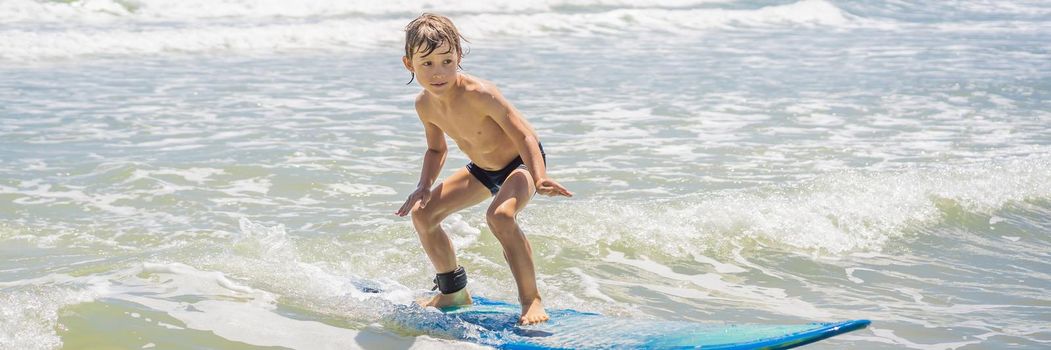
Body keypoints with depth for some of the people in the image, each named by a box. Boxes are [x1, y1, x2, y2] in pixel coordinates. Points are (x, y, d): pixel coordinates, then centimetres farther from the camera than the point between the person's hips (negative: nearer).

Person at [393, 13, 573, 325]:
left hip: (521, 162, -8)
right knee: (423, 214, 3)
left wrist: (540, 179, -47)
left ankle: (531, 299, -21)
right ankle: (454, 293, 22)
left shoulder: (478, 94, -33)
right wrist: (424, 186, -11)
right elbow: (436, 149, 7)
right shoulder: (425, 104, -11)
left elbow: (524, 136, -32)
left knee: (499, 215, -36)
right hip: (482, 170, 8)